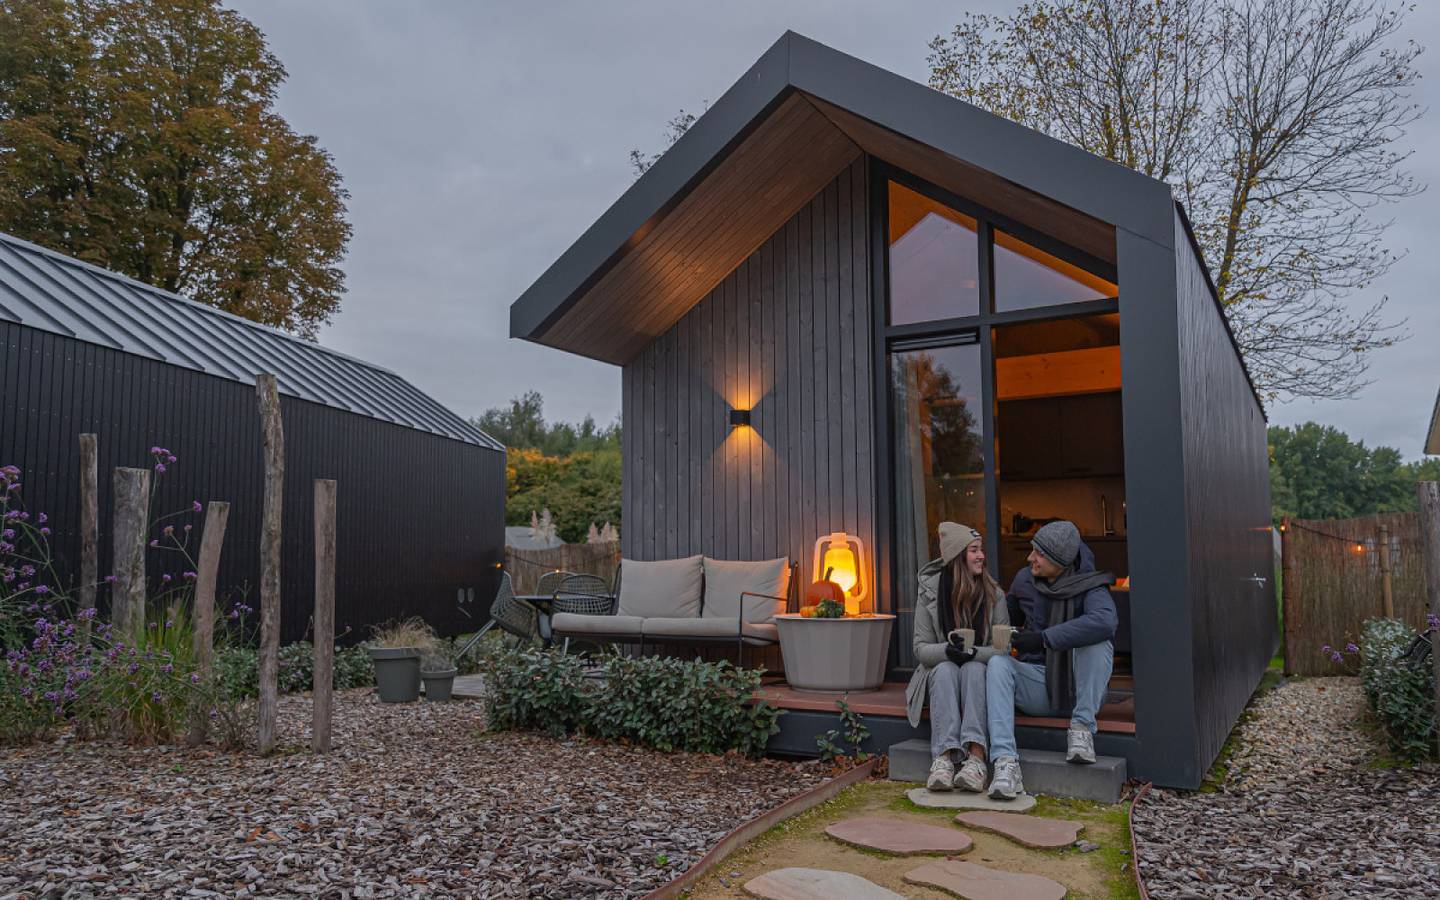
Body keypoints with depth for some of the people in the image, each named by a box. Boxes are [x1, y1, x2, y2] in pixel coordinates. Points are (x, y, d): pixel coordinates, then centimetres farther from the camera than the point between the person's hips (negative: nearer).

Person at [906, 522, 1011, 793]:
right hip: (940, 671, 0)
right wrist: (947, 650, -28)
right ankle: (943, 756, -47)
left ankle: (976, 756, -48)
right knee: (946, 669, -34)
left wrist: (973, 653, -28)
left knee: (973, 669, -34)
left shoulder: (994, 594, -3)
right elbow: (921, 648, -6)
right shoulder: (930, 592, -4)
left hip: (981, 672, 0)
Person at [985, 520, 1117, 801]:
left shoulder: (1089, 586, -12)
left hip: (1078, 685, -3)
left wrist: (1044, 638, -37)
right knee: (997, 663, -26)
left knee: (1096, 642, -30)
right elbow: (1008, 614, 24)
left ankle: (1082, 728, -20)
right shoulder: (1025, 580, 3)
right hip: (1037, 683, 4)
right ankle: (1005, 761, -38)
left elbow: (1104, 622, -35)